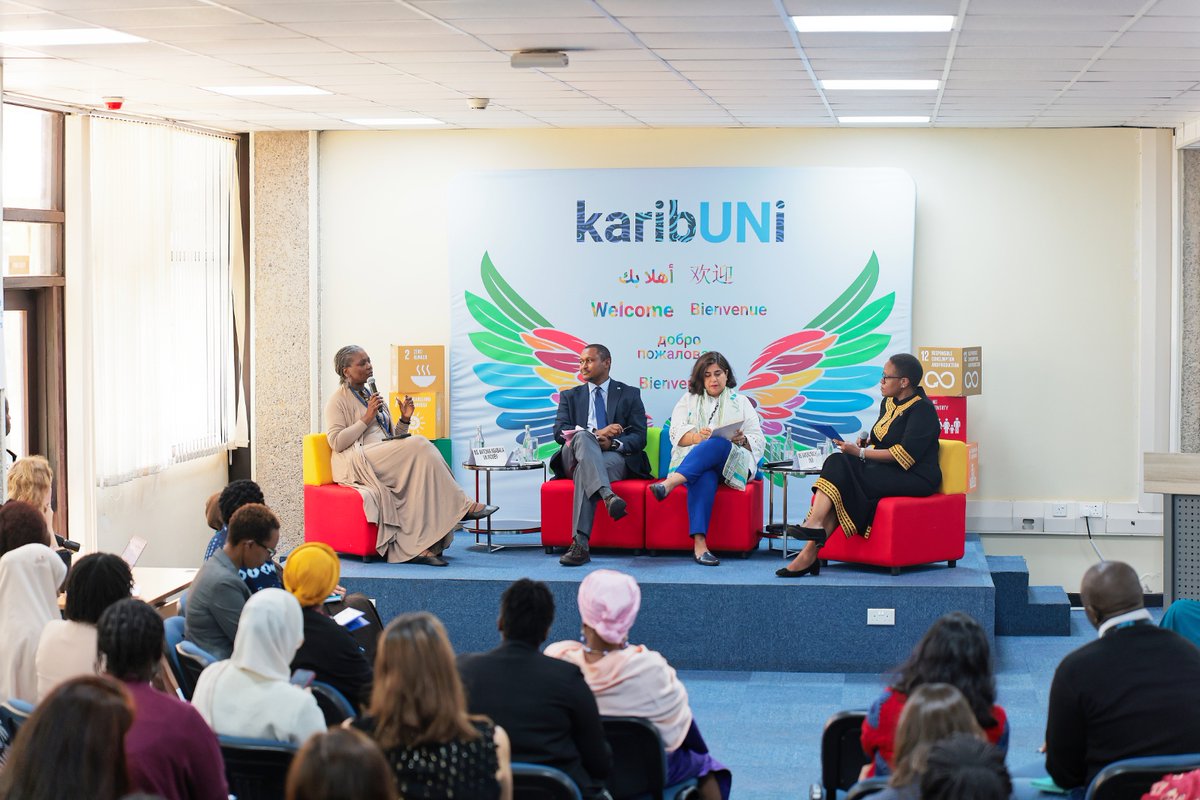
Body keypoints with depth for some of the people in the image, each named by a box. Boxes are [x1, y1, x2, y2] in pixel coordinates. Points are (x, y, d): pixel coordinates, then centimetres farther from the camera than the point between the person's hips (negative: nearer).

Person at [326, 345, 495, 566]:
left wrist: (404, 420, 9)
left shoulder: (371, 395, 27)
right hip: (356, 463, -8)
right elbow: (336, 442, -10)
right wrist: (366, 419, -11)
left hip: (386, 460, 8)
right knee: (419, 445, -26)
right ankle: (461, 505, -23)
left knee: (421, 469, -24)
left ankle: (418, 546, -34)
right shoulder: (338, 401, 4)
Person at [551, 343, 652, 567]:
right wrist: (596, 434, -13)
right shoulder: (570, 396, 23)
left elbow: (639, 437, 6)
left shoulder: (629, 395, 18)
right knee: (582, 436, -36)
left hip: (615, 458, -2)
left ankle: (580, 544, -51)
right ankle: (608, 496, -59)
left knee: (585, 471, -38)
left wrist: (613, 443, -17)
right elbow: (559, 432, 5)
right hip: (575, 456, 2)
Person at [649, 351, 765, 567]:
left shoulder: (741, 402, 23)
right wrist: (697, 437, -14)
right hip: (693, 458, 0)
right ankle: (699, 544, -56)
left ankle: (670, 483, -60)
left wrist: (742, 440, -10)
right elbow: (677, 433, 8)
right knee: (705, 476, -40)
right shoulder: (689, 400, 25)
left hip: (733, 463, 0)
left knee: (720, 444, -38)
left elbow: (758, 441, 14)